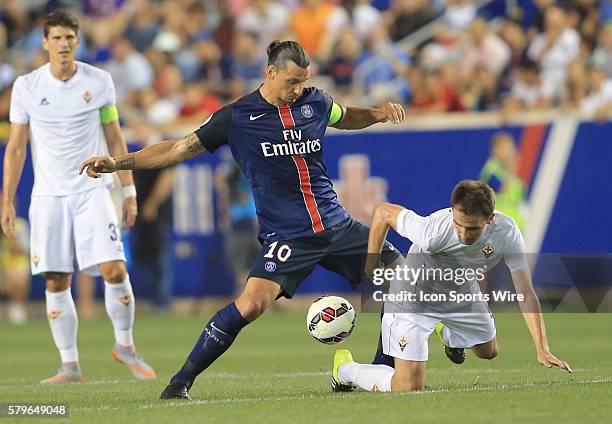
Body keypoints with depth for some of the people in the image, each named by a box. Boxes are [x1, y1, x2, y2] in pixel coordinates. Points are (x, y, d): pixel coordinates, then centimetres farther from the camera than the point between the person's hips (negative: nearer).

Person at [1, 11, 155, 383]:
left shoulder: (99, 81, 1)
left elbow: (115, 139, 8)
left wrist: (129, 191, 6)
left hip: (93, 191, -1)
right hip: (48, 195, 1)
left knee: (114, 270, -13)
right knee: (56, 282, -1)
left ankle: (125, 345, 7)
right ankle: (70, 365, 7)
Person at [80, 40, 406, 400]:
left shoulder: (315, 102, 5)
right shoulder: (237, 117, -7)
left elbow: (347, 117, 28)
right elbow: (180, 148, -2)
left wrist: (378, 113, 6)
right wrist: (116, 163, -8)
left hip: (336, 225, 5)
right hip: (286, 235, -5)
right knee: (251, 304, -25)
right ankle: (180, 383, -12)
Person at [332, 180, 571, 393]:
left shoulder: (507, 232, -29)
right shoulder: (432, 231, -39)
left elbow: (526, 295, -22)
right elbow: (383, 212, -22)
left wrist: (542, 350, -28)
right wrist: (371, 264, -11)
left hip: (462, 293, 5)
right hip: (414, 294, -5)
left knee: (488, 352, 26)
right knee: (409, 388, -13)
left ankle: (445, 331, 56)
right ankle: (345, 369, 15)